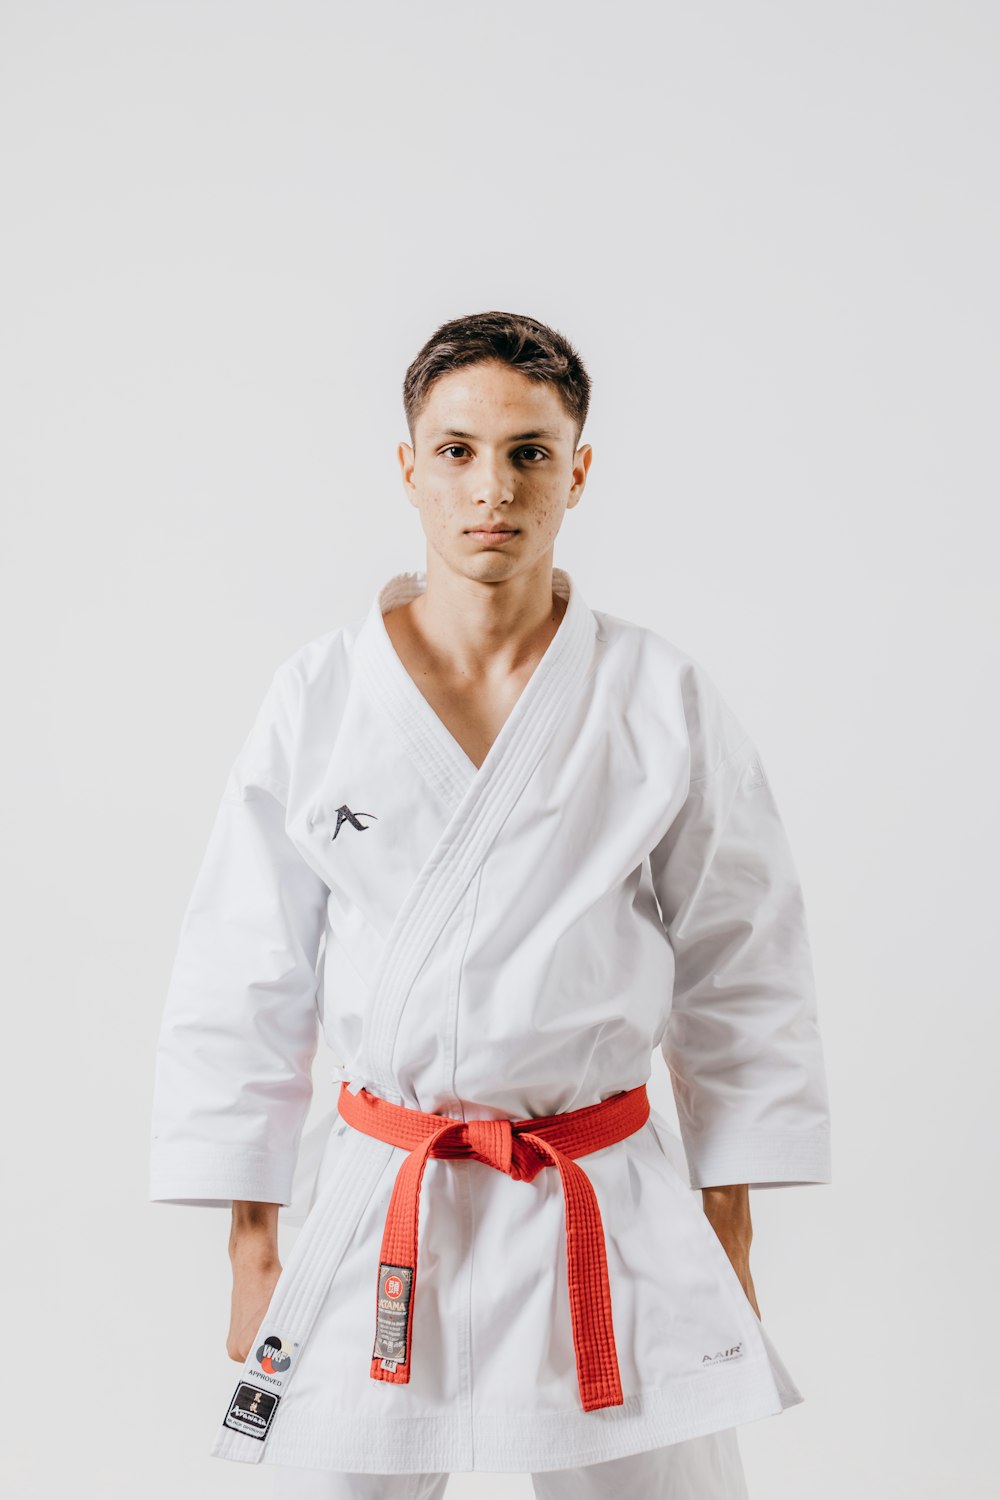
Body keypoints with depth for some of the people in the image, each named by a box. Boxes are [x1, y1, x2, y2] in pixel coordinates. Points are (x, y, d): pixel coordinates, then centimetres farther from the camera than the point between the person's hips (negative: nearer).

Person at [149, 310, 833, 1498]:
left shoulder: (665, 704, -2)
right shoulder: (319, 699, -1)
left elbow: (741, 981, 4)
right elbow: (243, 987, 3)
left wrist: (730, 1250, 5)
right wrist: (251, 1253, 3)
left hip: (616, 1220, 0)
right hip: (371, 1219, 0)